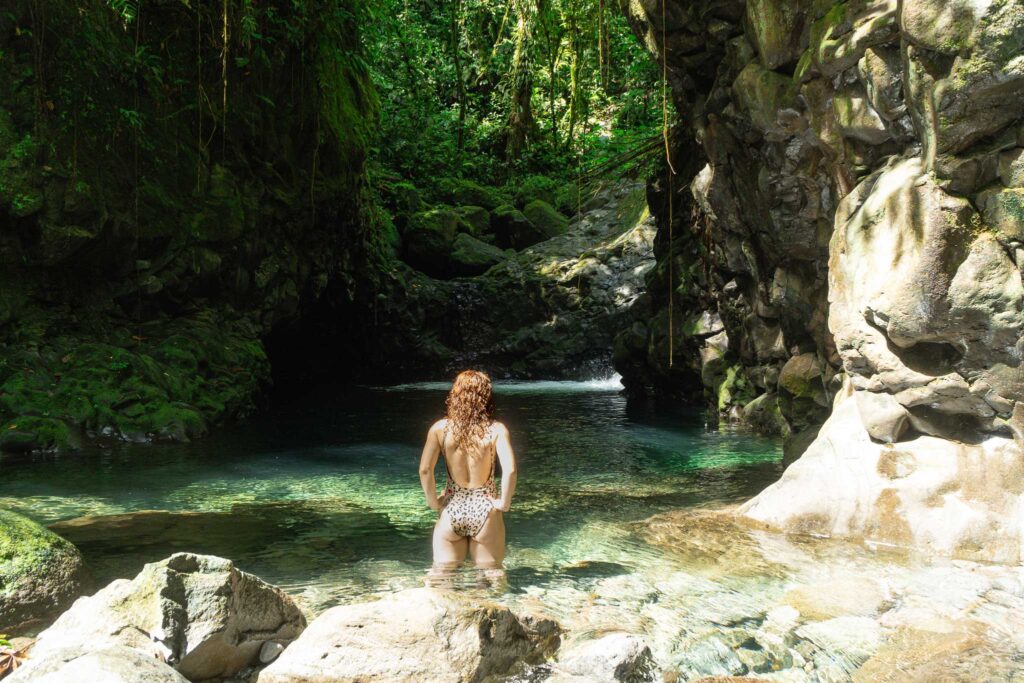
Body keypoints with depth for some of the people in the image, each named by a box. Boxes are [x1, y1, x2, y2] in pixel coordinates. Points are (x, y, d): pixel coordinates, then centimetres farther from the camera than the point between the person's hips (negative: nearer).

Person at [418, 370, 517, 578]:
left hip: (452, 510, 1)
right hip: (485, 510, -1)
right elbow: (510, 470, -21)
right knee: (492, 571, 18)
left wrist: (433, 501, 0)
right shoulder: (496, 430, -10)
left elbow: (425, 470, -13)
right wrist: (504, 502, -8)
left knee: (441, 573, 18)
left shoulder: (440, 428, -7)